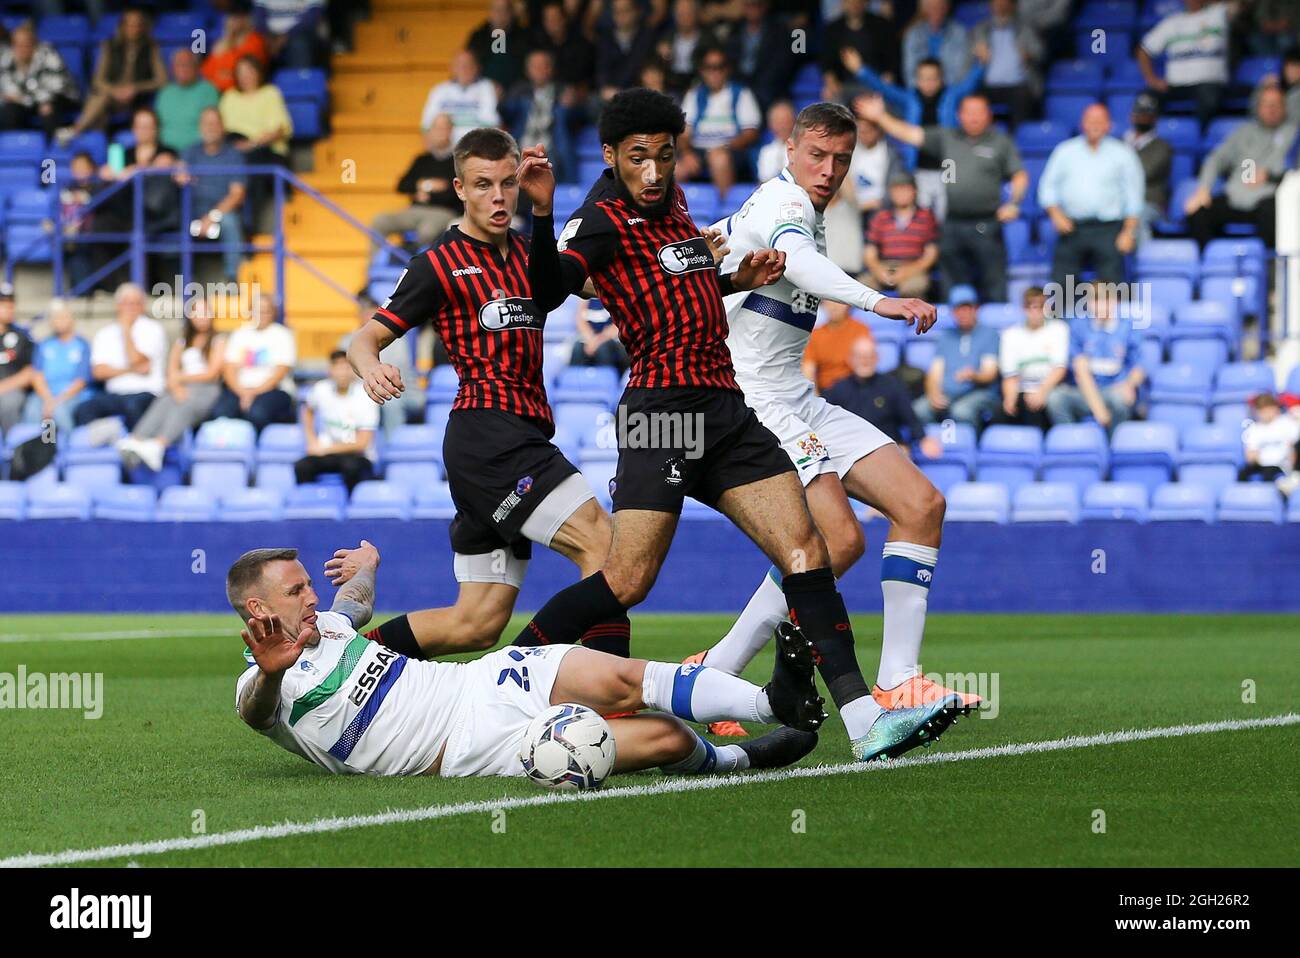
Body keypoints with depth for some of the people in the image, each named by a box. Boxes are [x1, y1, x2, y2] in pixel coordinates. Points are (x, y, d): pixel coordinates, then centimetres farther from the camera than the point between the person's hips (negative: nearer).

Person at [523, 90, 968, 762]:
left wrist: (737, 278, 15)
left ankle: (864, 719, -11)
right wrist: (543, 214, -38)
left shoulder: (671, 201, 18)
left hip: (728, 412, 8)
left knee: (806, 552, -4)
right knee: (626, 584, -14)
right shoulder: (603, 219, -7)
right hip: (663, 409, -8)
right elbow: (546, 292, -24)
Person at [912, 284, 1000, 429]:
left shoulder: (989, 334, 10)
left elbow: (990, 374, -1)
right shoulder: (946, 336, 24)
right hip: (946, 394, 3)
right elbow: (935, 372, 15)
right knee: (919, 409, -29)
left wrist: (973, 376, -24)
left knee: (962, 410, -38)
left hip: (978, 393, -3)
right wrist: (934, 394, -7)